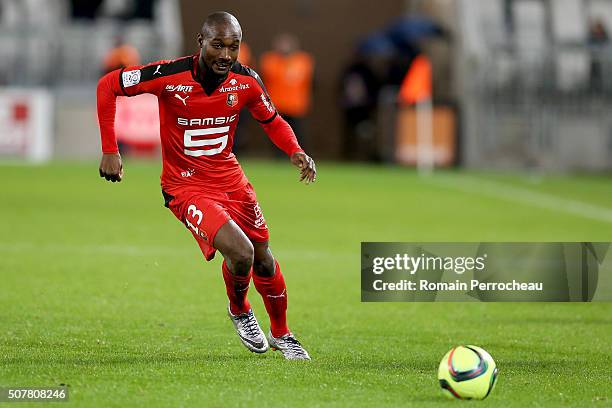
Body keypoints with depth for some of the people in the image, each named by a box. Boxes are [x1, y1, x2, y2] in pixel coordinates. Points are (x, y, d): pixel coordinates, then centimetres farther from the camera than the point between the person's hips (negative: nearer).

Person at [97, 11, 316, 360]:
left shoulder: (247, 81, -10)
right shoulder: (169, 76, -23)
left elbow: (273, 121, 8)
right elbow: (108, 86, -12)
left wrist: (296, 152, -12)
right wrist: (110, 151, -15)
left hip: (230, 178, 5)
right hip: (186, 186, -5)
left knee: (263, 258, 10)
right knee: (241, 253, -21)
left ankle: (281, 334, 35)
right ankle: (239, 311, 12)